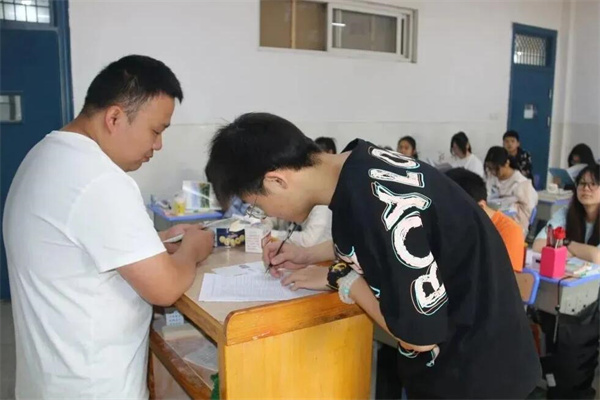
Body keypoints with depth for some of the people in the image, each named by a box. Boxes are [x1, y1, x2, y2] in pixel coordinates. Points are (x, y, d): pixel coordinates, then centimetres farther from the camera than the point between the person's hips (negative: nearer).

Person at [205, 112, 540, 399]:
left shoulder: (375, 206, -34)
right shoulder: (358, 163, -8)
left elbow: (419, 336, -25)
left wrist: (339, 278, -14)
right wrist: (311, 255, 6)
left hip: (472, 365, -7)